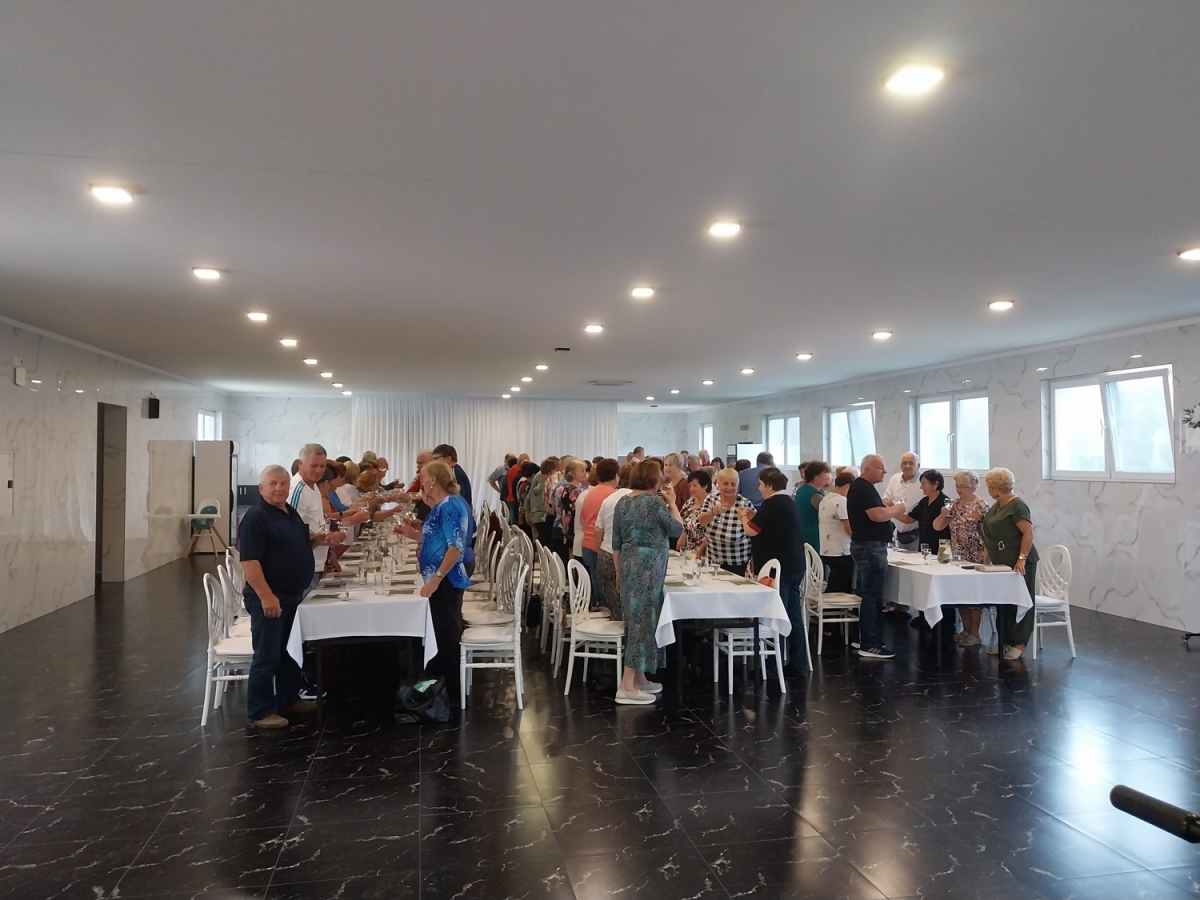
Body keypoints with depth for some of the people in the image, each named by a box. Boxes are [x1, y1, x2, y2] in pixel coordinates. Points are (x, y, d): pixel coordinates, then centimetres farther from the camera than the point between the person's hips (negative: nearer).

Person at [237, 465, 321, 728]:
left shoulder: (290, 512, 11)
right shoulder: (256, 517, -17)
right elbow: (249, 561, -23)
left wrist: (314, 539, 4)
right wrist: (266, 596, -28)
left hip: (294, 595, 9)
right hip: (269, 599, -9)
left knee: (291, 651, 19)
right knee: (267, 656, -1)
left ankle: (288, 698, 34)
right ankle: (259, 712, 10)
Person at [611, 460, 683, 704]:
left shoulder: (622, 502, 9)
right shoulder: (655, 501, -12)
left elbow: (616, 543, 11)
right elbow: (677, 530, -6)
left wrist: (619, 572, 19)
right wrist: (672, 503, 5)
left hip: (629, 565, 7)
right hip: (649, 567, -7)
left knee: (635, 620, 15)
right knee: (644, 621, -3)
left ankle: (639, 678, 23)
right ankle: (627, 685, -4)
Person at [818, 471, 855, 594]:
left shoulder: (825, 499, 12)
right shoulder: (842, 501, -16)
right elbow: (850, 529, -18)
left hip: (826, 551, 9)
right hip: (841, 553, -9)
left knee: (833, 591, 14)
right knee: (842, 592, -1)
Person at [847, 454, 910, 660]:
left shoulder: (859, 487, 16)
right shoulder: (865, 488, -16)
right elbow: (877, 515, -27)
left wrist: (890, 509, 9)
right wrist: (897, 509, -10)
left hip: (864, 544, 11)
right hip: (871, 546, -11)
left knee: (866, 593, 15)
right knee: (872, 595, -9)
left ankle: (863, 637, 21)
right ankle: (869, 645, -7)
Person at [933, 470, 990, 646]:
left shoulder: (980, 505, -10)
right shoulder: (955, 505, 9)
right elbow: (937, 526, 7)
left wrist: (986, 557, -17)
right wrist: (943, 514, -11)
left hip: (974, 558, -7)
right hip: (957, 557, 7)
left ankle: (975, 633, 7)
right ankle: (966, 630, 20)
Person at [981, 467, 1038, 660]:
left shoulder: (1017, 505, -15)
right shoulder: (997, 506, 12)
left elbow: (1028, 533, -21)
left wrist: (1022, 559, -27)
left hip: (1018, 564, -9)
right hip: (1002, 563, 9)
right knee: (1002, 601, 13)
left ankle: (1019, 644, 6)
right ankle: (1004, 641, 22)